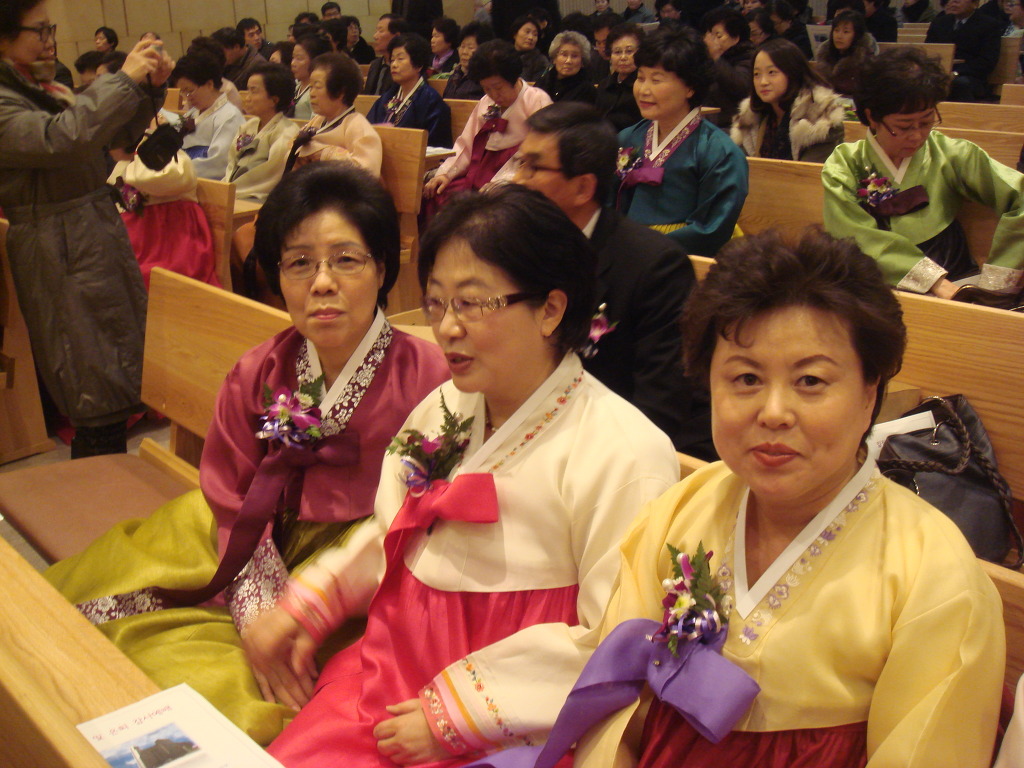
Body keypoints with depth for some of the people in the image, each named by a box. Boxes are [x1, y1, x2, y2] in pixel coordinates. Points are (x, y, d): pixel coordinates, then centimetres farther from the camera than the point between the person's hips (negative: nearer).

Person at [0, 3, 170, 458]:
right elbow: (61, 140, -31)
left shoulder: (42, 92, 14)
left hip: (100, 241, 10)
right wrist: (124, 80, -23)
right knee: (100, 406, -5)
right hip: (63, 261, -10)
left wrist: (150, 87, 4)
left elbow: (116, 133, 20)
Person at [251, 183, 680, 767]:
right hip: (388, 671, 6)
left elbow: (612, 646, -17)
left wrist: (453, 716, -15)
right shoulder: (444, 407, 6)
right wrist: (306, 606, 7)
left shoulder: (627, 453, -16)